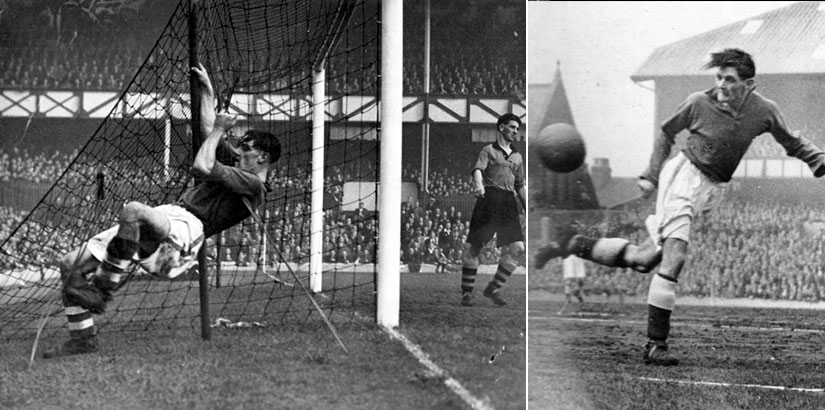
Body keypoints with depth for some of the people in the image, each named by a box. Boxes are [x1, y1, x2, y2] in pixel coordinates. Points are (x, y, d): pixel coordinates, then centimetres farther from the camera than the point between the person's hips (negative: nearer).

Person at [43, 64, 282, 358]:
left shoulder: (253, 185, -4)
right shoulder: (238, 173, 29)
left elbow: (201, 167, -15)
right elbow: (210, 133, 40)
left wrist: (219, 130, 1)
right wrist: (207, 90, 41)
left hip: (185, 228, -10)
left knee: (133, 211, -43)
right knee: (70, 264, -1)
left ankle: (103, 289, -35)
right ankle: (82, 338, 2)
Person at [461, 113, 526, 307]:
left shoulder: (518, 157, 24)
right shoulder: (489, 150, 8)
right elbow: (478, 170, -10)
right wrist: (479, 185, -32)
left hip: (509, 202, 5)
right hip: (489, 197, -5)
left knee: (517, 248, -9)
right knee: (473, 245, -5)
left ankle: (493, 288, 0)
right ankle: (467, 292, 2)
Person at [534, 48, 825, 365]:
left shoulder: (764, 111, -4)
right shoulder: (699, 103, -10)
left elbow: (792, 144, 12)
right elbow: (666, 133, 6)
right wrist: (651, 176, 4)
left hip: (714, 189, 4)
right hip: (685, 173, -4)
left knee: (644, 260, 3)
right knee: (675, 254, -20)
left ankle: (575, 245, 19)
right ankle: (656, 344, -16)